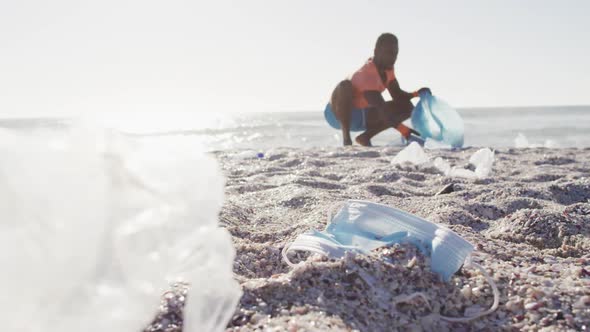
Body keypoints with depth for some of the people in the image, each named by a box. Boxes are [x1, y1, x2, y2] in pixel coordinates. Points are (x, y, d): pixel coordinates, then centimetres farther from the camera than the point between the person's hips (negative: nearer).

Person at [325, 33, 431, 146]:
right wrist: (404, 130, -44)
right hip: (338, 114, -8)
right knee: (345, 85, -40)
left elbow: (397, 95, 2)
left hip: (360, 116, 8)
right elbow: (382, 109, -37)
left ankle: (365, 136, -5)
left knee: (407, 107, -3)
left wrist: (417, 93, -18)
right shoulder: (368, 73, -30)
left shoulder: (387, 69, -2)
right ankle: (346, 137, -29)